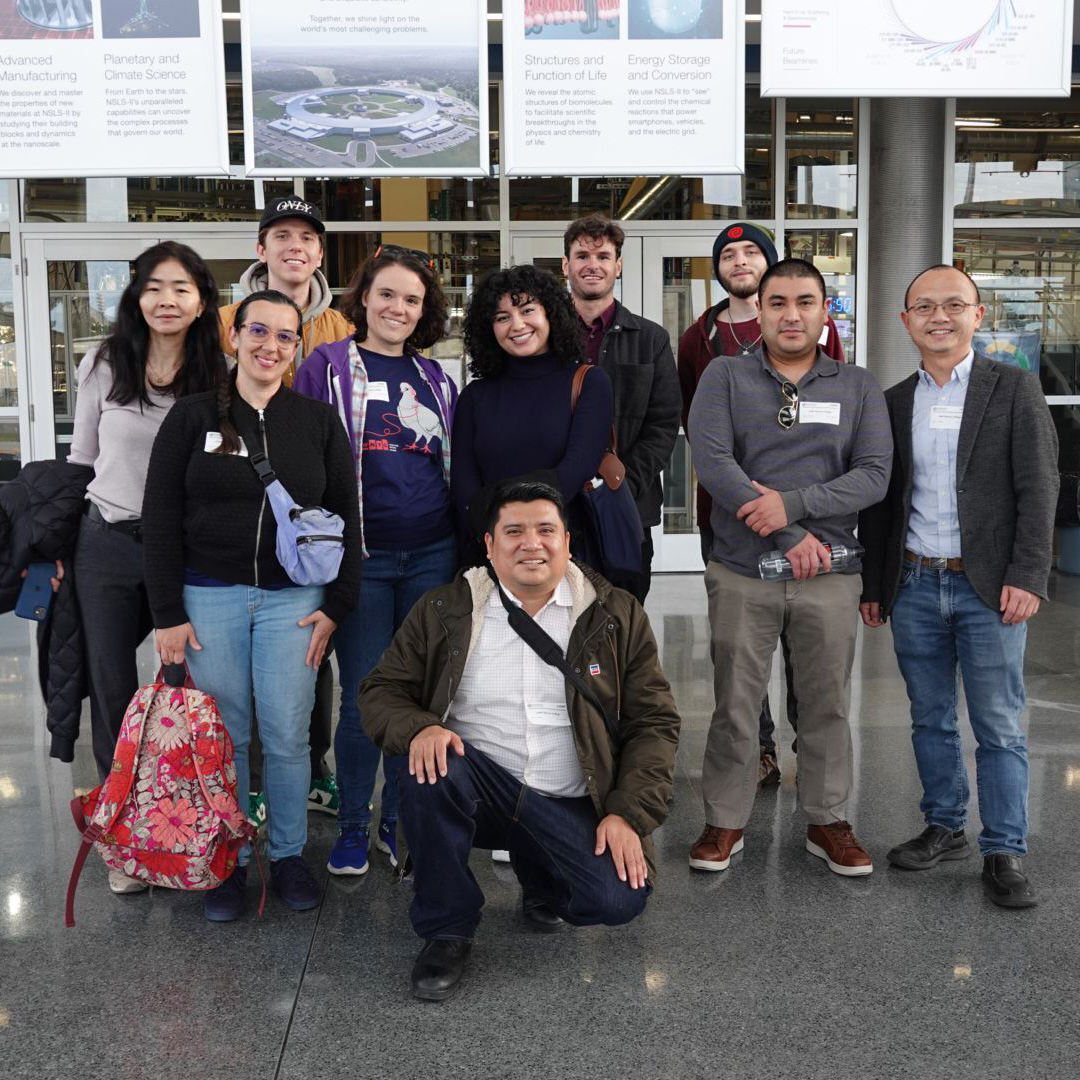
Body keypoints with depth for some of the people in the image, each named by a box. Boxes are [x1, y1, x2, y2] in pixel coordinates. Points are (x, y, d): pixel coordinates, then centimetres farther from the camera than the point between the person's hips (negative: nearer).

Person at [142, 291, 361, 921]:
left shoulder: (319, 422, 5)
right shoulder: (193, 417, 2)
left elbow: (346, 517, 6)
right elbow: (161, 518, 0)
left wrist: (336, 606, 0)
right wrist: (168, 614, -5)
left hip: (292, 598, 1)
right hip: (209, 596, 0)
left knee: (288, 736, 2)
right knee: (224, 736, 4)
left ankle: (290, 856, 21)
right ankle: (228, 862, 19)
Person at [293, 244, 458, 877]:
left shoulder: (437, 380, 13)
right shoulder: (327, 367, 2)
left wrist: (464, 549, 11)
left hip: (431, 556, 3)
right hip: (360, 557, -3)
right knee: (365, 695, 1)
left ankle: (400, 820, 22)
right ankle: (354, 826, 17)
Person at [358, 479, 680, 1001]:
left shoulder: (617, 616, 3)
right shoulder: (443, 611, 2)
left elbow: (654, 720, 3)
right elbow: (381, 690, 4)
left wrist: (630, 815, -10)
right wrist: (417, 728, -20)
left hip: (571, 807, 1)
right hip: (479, 787, 0)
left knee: (620, 899, -23)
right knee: (431, 767, -32)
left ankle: (540, 875, 16)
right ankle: (445, 930, -9)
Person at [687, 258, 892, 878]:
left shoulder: (858, 387, 7)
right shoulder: (726, 377, 2)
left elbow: (874, 475, -3)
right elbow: (712, 460, -12)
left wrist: (793, 503, -17)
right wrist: (791, 536, -16)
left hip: (830, 576, 2)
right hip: (743, 572, -1)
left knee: (828, 703, 10)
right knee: (735, 704, 6)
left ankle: (829, 821, 26)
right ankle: (726, 821, 21)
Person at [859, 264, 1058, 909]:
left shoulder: (1015, 389, 0)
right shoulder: (893, 402, 10)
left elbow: (1038, 489, -6)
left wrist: (1027, 577, -14)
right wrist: (874, 584, 11)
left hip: (988, 586, -4)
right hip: (914, 586, 4)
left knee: (1000, 727, 1)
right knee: (931, 721, 13)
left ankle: (1005, 852, 11)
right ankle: (946, 829, 27)